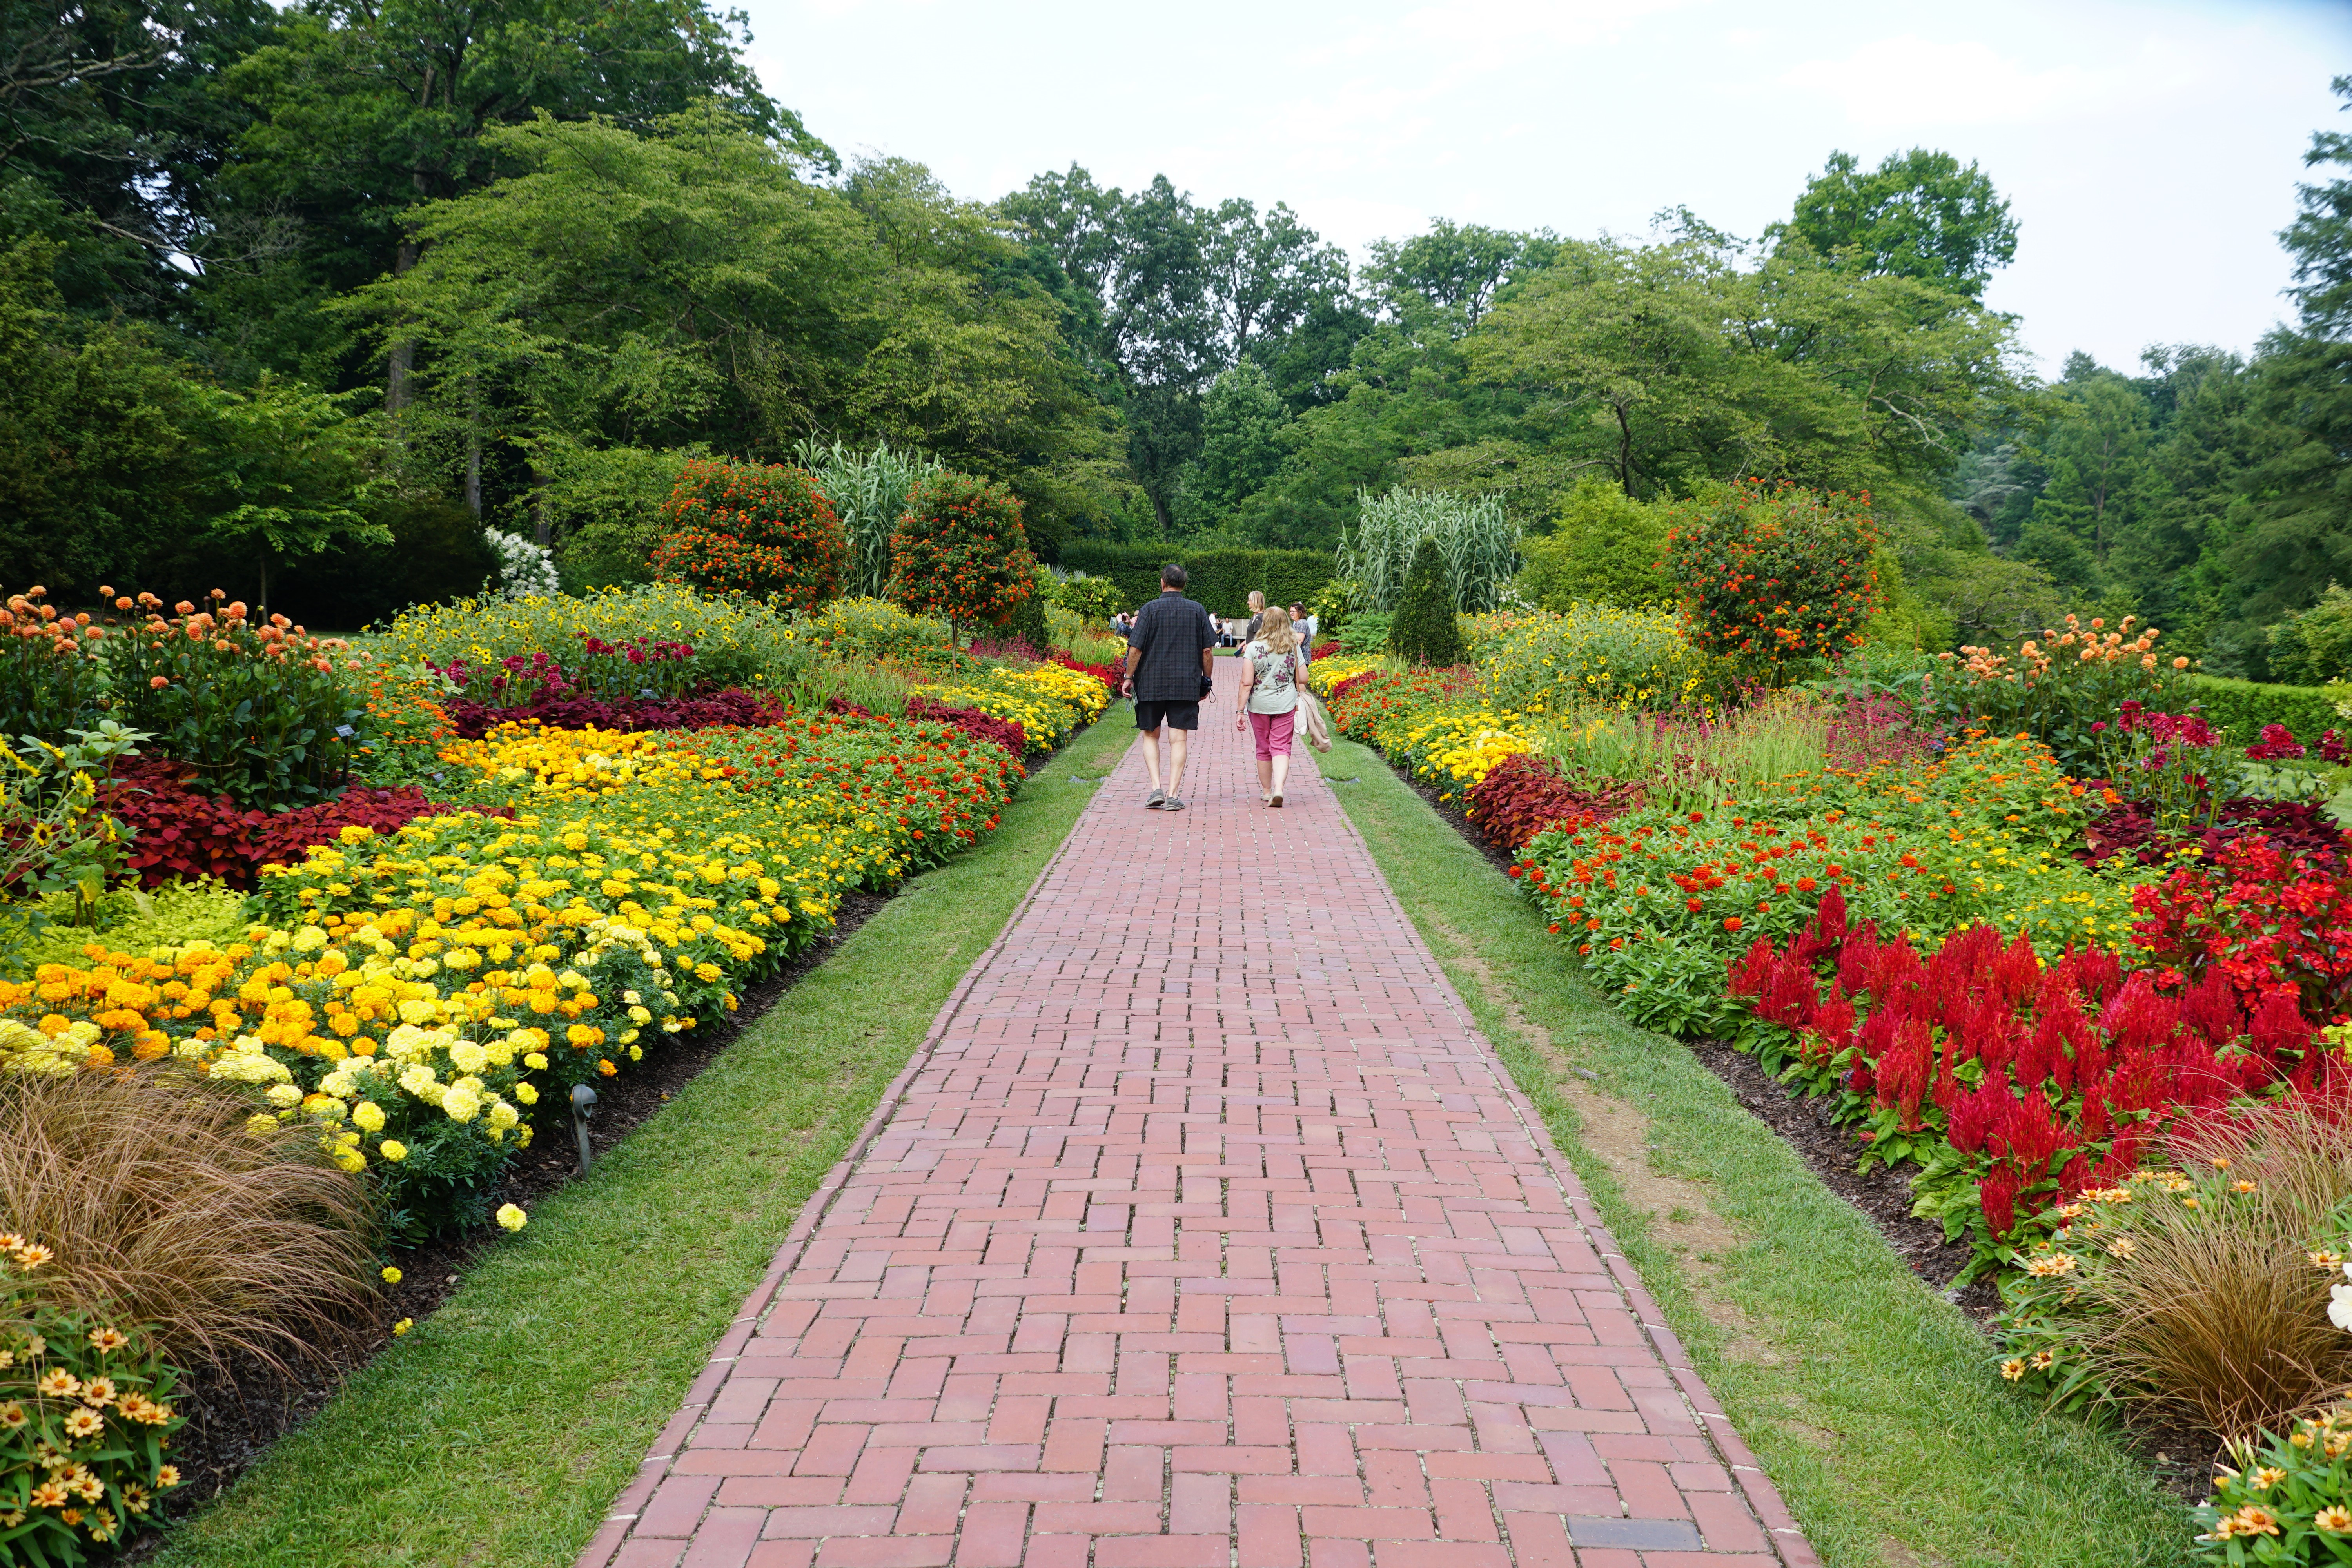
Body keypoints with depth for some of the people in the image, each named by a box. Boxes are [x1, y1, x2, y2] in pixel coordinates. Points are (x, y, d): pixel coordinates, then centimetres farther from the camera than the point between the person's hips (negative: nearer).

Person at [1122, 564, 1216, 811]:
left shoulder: (1150, 609, -4)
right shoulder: (1197, 611, 3)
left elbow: (1135, 649, -7)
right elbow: (1208, 651, 3)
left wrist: (1129, 678, 5)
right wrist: (1206, 680, 15)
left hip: (1151, 683, -1)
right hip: (1187, 685, 1)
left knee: (1151, 735, 13)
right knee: (1178, 739, 2)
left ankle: (1156, 789, 1)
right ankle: (1173, 795, -1)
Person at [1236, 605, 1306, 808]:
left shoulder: (1253, 648, -8)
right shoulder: (1294, 648, -2)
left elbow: (1247, 683, -10)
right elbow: (1302, 679, 3)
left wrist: (1241, 711, -6)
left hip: (1259, 705, 0)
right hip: (1286, 705, 0)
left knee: (1263, 749, 13)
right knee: (1281, 747, 1)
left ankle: (1266, 791, 25)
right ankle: (1279, 788, -20)